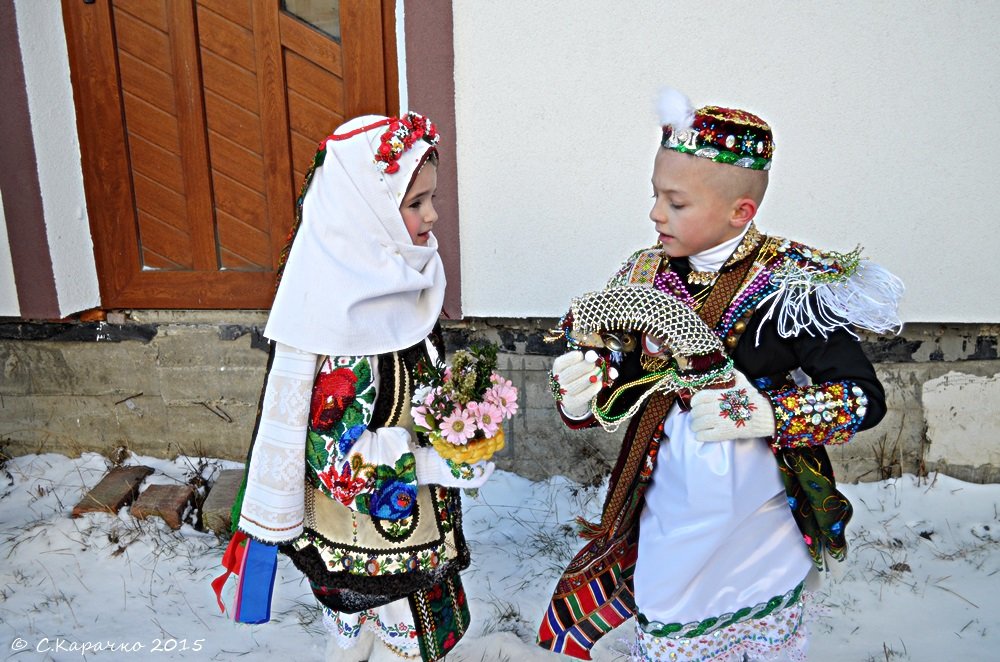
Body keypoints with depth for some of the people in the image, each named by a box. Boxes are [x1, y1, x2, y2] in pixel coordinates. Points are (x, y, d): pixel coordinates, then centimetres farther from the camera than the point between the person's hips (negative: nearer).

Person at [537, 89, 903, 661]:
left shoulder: (794, 285, -16)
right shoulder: (647, 277, -4)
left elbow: (865, 397, -15)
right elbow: (624, 389, 1)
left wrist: (765, 415, -27)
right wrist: (584, 396, -21)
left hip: (763, 534, -2)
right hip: (669, 526, 3)